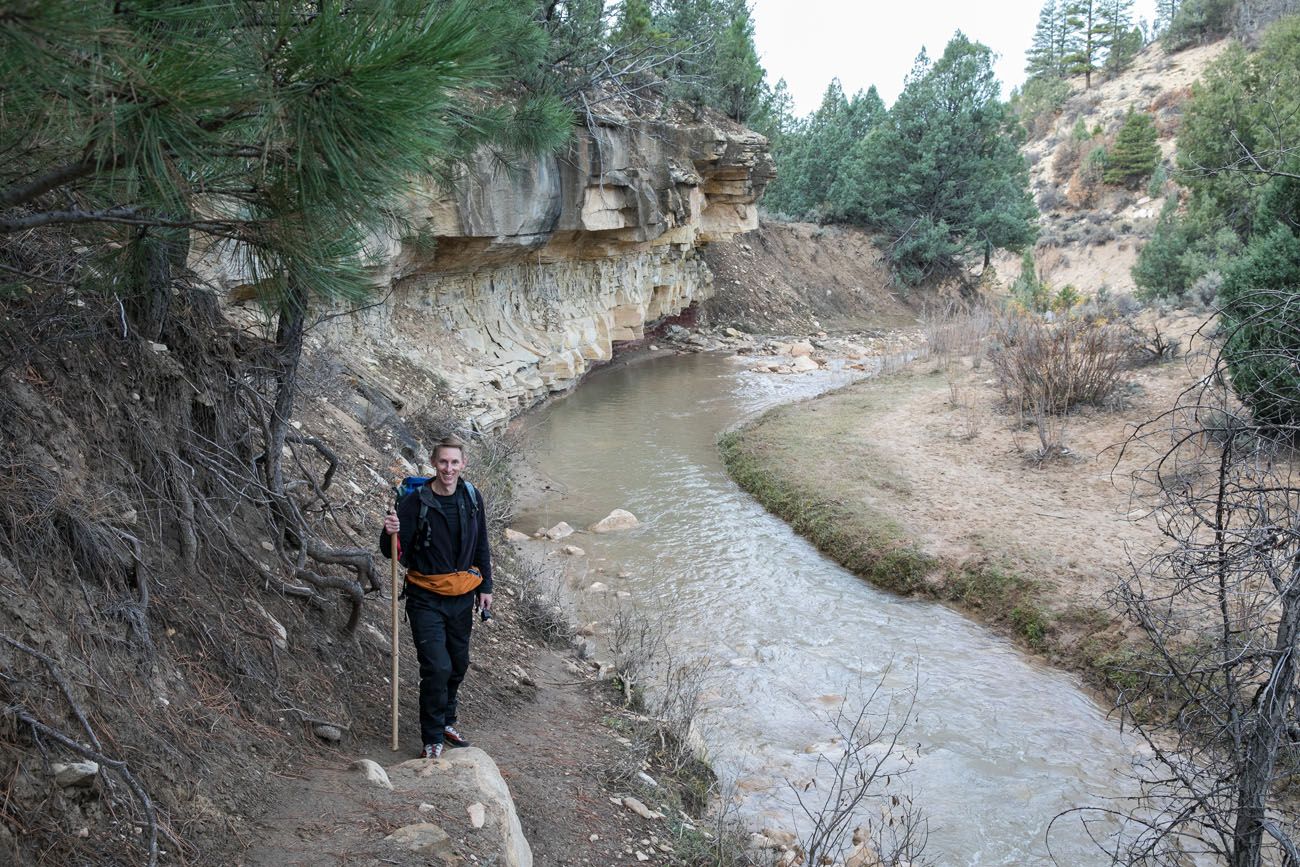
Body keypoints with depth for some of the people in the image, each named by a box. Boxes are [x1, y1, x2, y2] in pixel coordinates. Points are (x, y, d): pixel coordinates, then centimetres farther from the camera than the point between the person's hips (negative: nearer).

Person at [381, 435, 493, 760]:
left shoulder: (472, 498, 0)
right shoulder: (414, 502, -14)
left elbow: (481, 546, 12)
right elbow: (395, 553, -11)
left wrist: (485, 587, 11)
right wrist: (391, 534, -32)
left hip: (462, 597, 5)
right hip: (426, 599, -5)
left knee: (459, 664, 16)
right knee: (437, 668, -11)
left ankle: (446, 721, 37)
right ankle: (433, 739, 4)